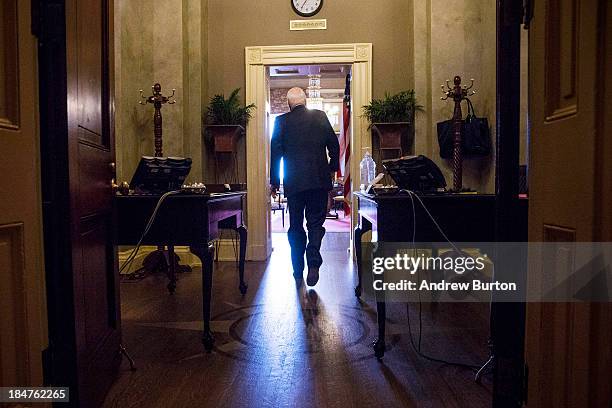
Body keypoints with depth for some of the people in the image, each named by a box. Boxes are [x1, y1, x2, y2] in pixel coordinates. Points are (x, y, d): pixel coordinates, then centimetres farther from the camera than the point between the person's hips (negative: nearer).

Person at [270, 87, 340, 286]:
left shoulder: (281, 121, 0)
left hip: (293, 181, 0)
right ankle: (313, 263, -13)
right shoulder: (320, 116, 3)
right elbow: (334, 145, 5)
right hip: (319, 180, 0)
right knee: (315, 223, 6)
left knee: (296, 225, 12)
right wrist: (332, 169, 20)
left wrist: (274, 181, 8)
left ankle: (298, 268, 19)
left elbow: (275, 153, 0)